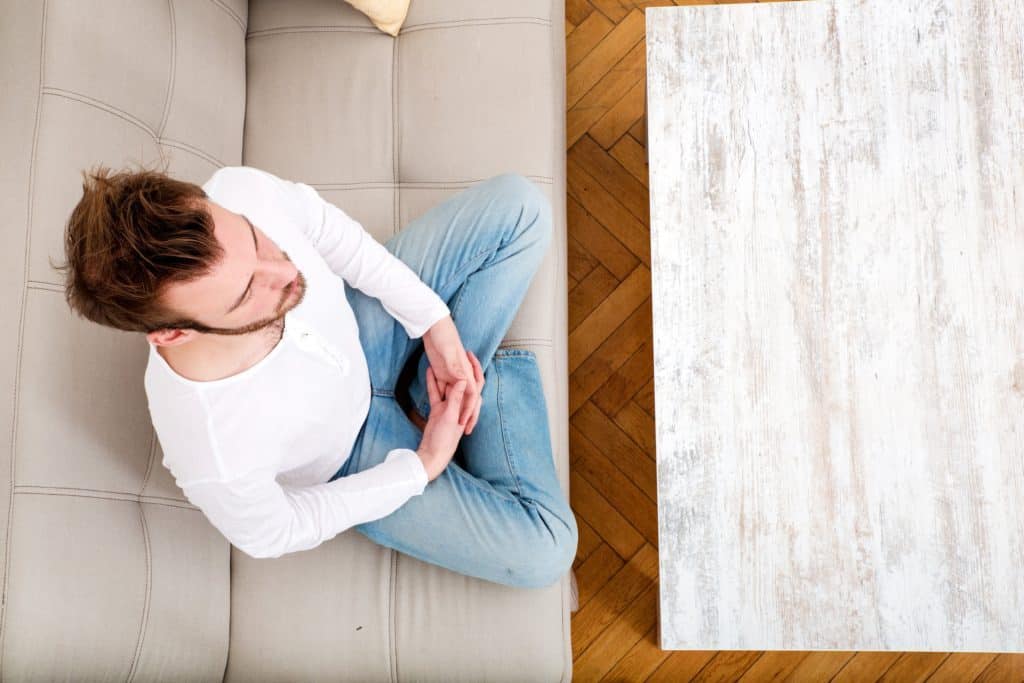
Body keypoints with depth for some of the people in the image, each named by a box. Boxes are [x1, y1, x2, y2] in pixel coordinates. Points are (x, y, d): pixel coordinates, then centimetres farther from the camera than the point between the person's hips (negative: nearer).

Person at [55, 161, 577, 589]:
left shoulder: (240, 194, -34)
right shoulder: (215, 456, -41)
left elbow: (327, 229, -10)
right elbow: (275, 534, -18)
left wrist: (434, 320, -13)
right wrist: (423, 466, -15)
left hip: (358, 330, 5)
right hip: (354, 448, -4)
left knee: (518, 206, 0)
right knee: (540, 553, -10)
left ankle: (437, 403, 6)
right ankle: (500, 374, 12)